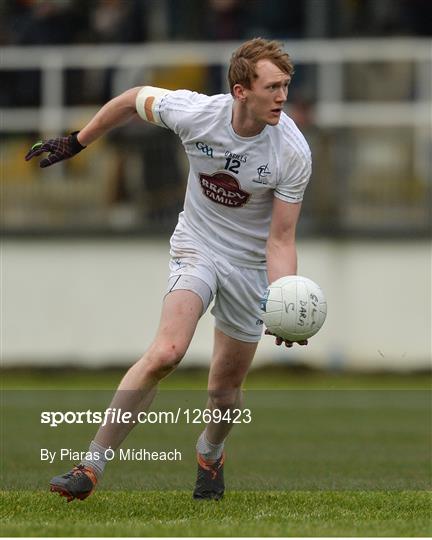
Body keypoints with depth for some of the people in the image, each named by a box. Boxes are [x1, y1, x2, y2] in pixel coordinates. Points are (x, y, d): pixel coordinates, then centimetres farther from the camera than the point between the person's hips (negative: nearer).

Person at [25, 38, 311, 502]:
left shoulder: (293, 153, -20)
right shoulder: (194, 113, -20)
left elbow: (280, 240, -15)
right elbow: (133, 100, 1)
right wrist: (75, 142, 10)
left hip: (252, 264, 1)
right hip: (196, 248, -1)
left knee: (226, 389, 6)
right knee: (166, 352, -25)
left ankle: (210, 454, 42)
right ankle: (92, 464, -21)